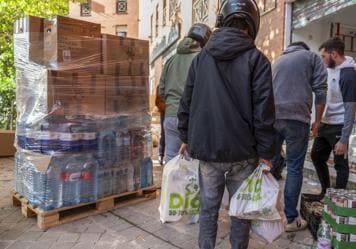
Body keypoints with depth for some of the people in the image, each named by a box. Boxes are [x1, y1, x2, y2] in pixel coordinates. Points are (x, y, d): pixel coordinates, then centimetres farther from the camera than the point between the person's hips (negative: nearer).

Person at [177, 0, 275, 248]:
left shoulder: (201, 57, 7)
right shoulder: (256, 59, -5)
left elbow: (186, 103, 7)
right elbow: (263, 111, -11)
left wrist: (186, 138, 15)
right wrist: (265, 152, -4)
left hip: (206, 148, 3)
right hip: (242, 152, -3)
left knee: (208, 209, 14)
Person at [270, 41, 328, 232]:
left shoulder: (278, 60, 25)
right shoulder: (312, 57, 12)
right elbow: (320, 89, 2)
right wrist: (317, 120, 8)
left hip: (272, 117, 4)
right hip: (297, 118, -4)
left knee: (272, 162, 15)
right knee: (294, 168, 1)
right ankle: (290, 218, 8)